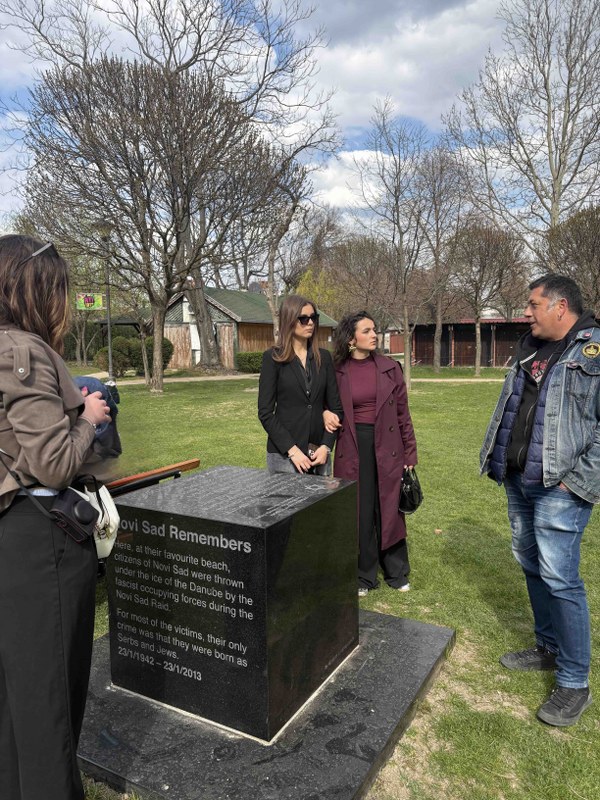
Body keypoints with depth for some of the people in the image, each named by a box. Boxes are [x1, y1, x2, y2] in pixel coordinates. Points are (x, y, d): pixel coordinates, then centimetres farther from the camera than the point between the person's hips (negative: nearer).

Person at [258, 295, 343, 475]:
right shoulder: (273, 358, -3)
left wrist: (326, 446, -4)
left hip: (319, 454, 3)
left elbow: (335, 406, 8)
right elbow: (265, 413, -6)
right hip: (284, 455, -3)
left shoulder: (323, 357, 8)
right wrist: (292, 450, -12)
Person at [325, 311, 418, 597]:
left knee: (388, 508, 12)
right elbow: (326, 404, 11)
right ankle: (364, 575, 28)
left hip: (386, 447, 1)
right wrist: (326, 413, -13)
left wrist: (410, 454, 3)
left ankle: (396, 572, 32)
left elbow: (403, 414, 3)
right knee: (359, 512, 9)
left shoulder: (390, 368, -1)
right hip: (352, 449, 0)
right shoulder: (337, 371, -3)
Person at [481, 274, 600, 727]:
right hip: (518, 481, 8)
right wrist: (495, 458, 13)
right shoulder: (530, 350, 14)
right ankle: (549, 647, 37)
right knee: (531, 566, 18)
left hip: (558, 487, -8)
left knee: (559, 579, -4)